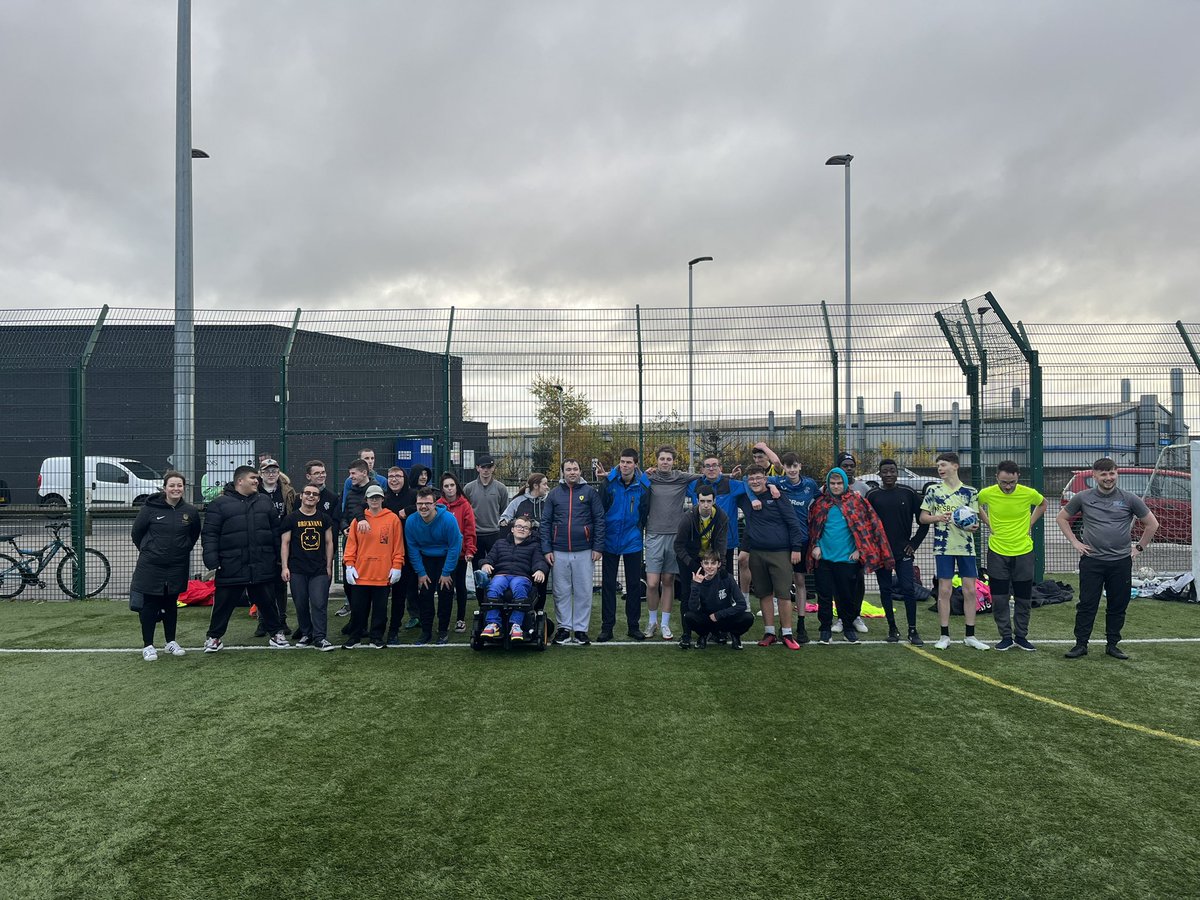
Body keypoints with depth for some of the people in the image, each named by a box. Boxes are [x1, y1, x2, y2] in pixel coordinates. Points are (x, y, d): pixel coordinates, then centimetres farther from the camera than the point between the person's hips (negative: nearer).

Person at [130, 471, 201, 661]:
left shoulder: (190, 511, -2)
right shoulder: (151, 507, -9)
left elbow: (194, 535, 14)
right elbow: (136, 532, 2)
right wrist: (148, 551, 9)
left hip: (177, 567, 2)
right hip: (150, 566, -2)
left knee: (171, 604, 14)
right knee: (149, 605, 3)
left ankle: (171, 642, 25)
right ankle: (148, 645, 13)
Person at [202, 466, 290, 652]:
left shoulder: (264, 502, 10)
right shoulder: (220, 504, -3)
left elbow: (275, 531, 14)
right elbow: (209, 534, -6)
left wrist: (280, 557, 12)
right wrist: (212, 561, -13)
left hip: (262, 566, 3)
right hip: (231, 567, -3)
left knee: (267, 602, 12)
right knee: (223, 604, 8)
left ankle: (276, 633, 24)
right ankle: (214, 637, 24)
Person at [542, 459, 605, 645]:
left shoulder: (590, 492, 3)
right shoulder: (554, 494, 8)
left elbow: (599, 520, 1)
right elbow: (546, 523, 8)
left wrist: (597, 547, -4)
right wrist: (547, 549, 0)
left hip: (584, 552, -1)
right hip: (559, 552, 2)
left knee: (583, 592, 3)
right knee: (561, 592, 7)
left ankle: (581, 629, 13)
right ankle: (564, 627, 18)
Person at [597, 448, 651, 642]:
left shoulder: (643, 485, -5)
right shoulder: (608, 482, -8)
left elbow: (644, 514, 6)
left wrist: (637, 531, 4)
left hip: (632, 543, 1)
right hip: (610, 541, 0)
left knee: (634, 584, 8)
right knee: (608, 584, 5)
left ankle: (633, 625, 20)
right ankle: (607, 627, 13)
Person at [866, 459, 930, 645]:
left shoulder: (908, 493, 0)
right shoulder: (872, 495, 1)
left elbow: (923, 520, 7)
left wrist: (914, 543, 1)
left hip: (903, 552, -1)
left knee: (908, 589, -5)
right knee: (885, 591, 7)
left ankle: (913, 631, 4)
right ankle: (892, 628, 18)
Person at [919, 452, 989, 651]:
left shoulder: (970, 492, 5)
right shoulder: (933, 490, 3)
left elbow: (975, 518, 8)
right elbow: (923, 517, 5)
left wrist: (974, 526, -15)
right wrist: (938, 518, -15)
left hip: (966, 546, 1)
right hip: (943, 547, -1)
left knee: (970, 590, 3)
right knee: (944, 590, 1)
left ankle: (970, 636, 14)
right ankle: (944, 636, 9)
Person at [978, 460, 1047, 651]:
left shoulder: (1029, 493, -11)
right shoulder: (987, 493, -12)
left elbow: (1042, 504, 13)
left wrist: (1030, 524, 3)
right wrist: (988, 523, 2)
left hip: (1024, 552, 0)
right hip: (997, 552, 0)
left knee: (1024, 598, 9)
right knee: (999, 598, 3)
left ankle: (1021, 637, 24)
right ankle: (1005, 637, 17)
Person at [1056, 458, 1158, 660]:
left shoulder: (1129, 499, 1)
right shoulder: (1083, 498, 1)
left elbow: (1152, 524, 11)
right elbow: (1061, 518, 13)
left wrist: (1139, 547, 7)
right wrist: (1075, 542, 6)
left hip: (1121, 562, 1)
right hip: (1091, 561, -1)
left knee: (1118, 606, 8)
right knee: (1087, 605, 0)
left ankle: (1112, 645, 20)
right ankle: (1081, 644, 7)